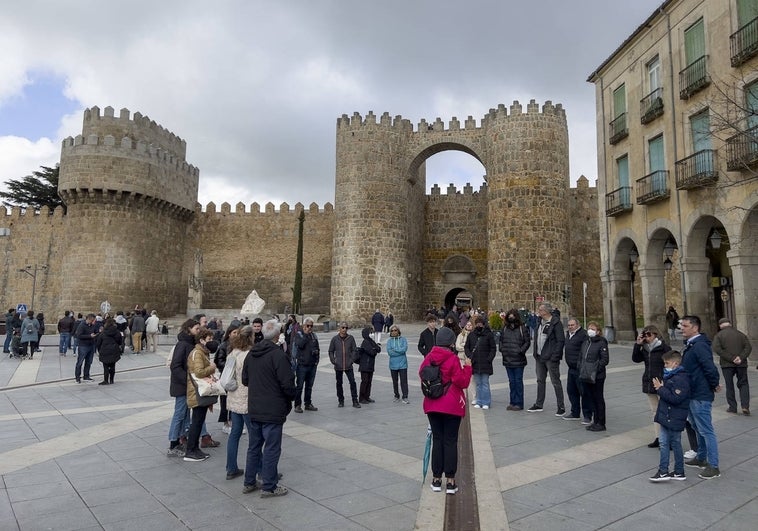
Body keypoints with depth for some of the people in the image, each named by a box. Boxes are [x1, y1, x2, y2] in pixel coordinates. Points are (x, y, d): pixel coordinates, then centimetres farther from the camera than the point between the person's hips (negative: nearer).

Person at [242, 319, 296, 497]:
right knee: (271, 449, 4)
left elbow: (244, 380, 12)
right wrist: (292, 396, -1)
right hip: (273, 411, -7)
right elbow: (288, 384, -20)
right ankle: (269, 487, 12)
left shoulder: (251, 354, 5)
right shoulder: (278, 355, -20)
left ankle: (249, 482, 29)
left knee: (254, 447, 19)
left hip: (253, 409, 7)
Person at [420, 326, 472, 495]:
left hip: (432, 405, 4)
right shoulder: (453, 359, -14)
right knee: (450, 441, 4)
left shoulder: (428, 358, 0)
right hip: (452, 406, -4)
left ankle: (436, 479, 16)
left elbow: (421, 375, 12)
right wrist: (467, 367, -1)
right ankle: (450, 481, 9)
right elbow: (462, 382, -13)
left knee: (437, 440, 12)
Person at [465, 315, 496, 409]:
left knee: (485, 383, 0)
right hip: (475, 364, 3)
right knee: (478, 384, 9)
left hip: (485, 364, -3)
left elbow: (493, 348, 1)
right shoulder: (471, 335, 8)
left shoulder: (489, 334, -1)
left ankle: (486, 402, 8)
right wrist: (470, 356, -2)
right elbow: (466, 347, 13)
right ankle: (479, 402, 16)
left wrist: (489, 359, -9)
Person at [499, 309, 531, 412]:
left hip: (518, 360, -5)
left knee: (518, 381, 1)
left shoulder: (522, 328, -6)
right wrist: (502, 349, 4)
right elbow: (501, 340, 18)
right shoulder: (504, 328, 8)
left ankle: (519, 403, 9)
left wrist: (521, 351, -13)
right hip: (507, 359, 5)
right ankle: (512, 402, 22)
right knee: (511, 381, 13)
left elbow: (527, 341, -5)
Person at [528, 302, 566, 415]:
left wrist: (555, 356, -20)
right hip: (540, 357, 8)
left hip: (551, 358, -8)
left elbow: (560, 340, -16)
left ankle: (561, 407, 9)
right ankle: (539, 405, 27)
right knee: (540, 381, 16)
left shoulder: (556, 323, -13)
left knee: (555, 382, 0)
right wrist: (536, 353, 10)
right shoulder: (540, 322, 12)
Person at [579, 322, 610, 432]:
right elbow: (581, 358, 18)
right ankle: (595, 421, 24)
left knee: (598, 399, 2)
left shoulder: (601, 343, -9)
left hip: (597, 377, -7)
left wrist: (595, 368, -21)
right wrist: (581, 369, 6)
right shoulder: (585, 343, 13)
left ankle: (601, 424, 12)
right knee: (592, 398, 14)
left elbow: (605, 359, -14)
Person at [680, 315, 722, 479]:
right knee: (698, 429, 21)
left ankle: (713, 467, 6)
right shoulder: (690, 345, 11)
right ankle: (701, 458, 35)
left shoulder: (700, 346, -22)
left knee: (706, 431, -2)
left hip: (700, 396, -11)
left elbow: (710, 368, -27)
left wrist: (714, 385, -14)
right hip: (692, 395, 11)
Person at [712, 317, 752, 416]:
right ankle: (745, 406, 0)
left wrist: (731, 359, -13)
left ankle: (732, 407, 12)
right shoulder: (740, 334, 7)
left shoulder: (718, 335, -1)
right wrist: (741, 358, -11)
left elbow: (717, 349, -14)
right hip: (741, 364, 2)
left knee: (729, 385, 8)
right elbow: (748, 347, -3)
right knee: (743, 384, 12)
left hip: (727, 364, -2)